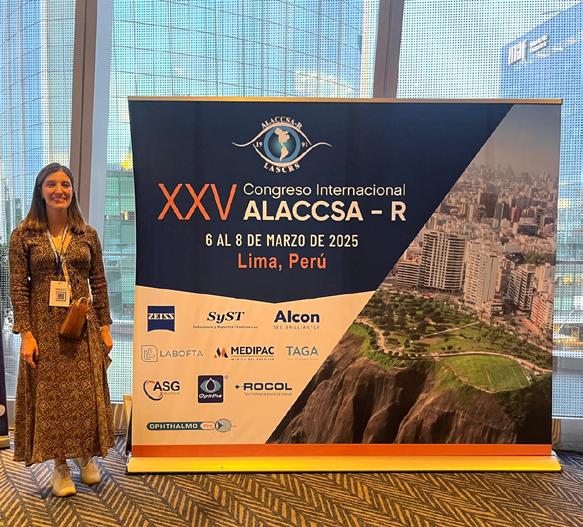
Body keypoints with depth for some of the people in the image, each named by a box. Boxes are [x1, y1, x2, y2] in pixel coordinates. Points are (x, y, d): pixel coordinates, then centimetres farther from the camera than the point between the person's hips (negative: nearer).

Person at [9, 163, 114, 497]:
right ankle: (61, 467, 22)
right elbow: (18, 288, -4)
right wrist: (26, 333, -10)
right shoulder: (24, 235, -1)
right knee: (50, 395, 6)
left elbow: (99, 284, 6)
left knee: (86, 394, 8)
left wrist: (105, 327, 3)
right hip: (45, 326, -1)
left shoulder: (87, 234, 4)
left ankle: (87, 457, 30)